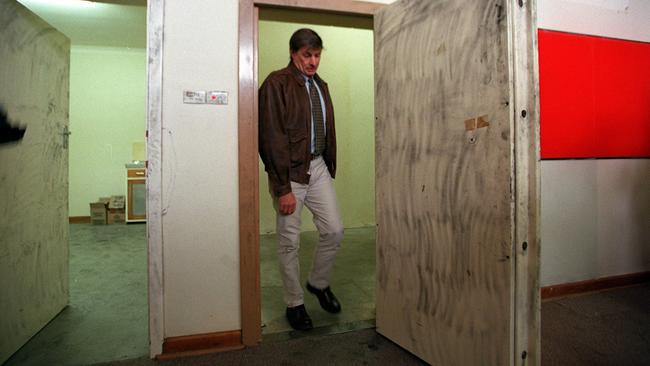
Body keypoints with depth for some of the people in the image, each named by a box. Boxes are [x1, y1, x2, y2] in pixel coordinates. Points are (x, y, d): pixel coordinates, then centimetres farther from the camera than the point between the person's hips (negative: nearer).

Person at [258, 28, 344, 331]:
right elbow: (272, 138, -16)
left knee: (334, 230, 6)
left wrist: (330, 168, 13)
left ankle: (319, 283, 32)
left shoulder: (320, 85, 13)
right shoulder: (276, 84, -11)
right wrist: (282, 188, -18)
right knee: (290, 241, 4)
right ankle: (294, 304, 22)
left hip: (318, 167, 7)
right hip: (289, 172, -6)